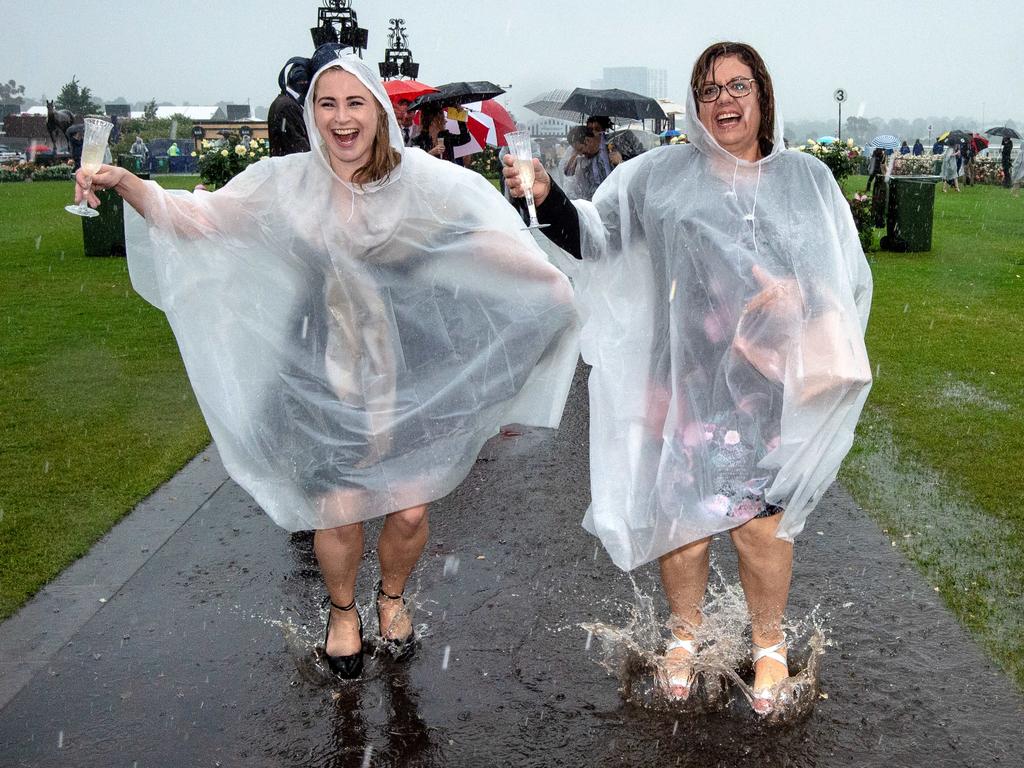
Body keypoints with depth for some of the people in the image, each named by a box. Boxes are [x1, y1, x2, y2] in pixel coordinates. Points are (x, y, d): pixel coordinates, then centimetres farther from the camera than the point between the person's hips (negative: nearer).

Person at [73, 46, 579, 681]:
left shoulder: (418, 179, -5)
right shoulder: (289, 183, -3)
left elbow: (485, 243, -5)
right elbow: (195, 218, -6)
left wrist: (547, 280, -21)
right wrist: (125, 184, -22)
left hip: (407, 371, 0)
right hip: (324, 374, 0)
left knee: (410, 511, 2)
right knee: (340, 513, -1)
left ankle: (392, 597, 37)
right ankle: (343, 610, 34)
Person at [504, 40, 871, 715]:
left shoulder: (806, 178, 4)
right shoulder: (663, 175, 2)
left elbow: (848, 278, 5)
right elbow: (592, 236, -1)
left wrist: (798, 294, -16)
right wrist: (547, 201, -20)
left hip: (768, 385, 0)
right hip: (683, 378, 0)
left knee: (761, 520, 5)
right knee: (679, 511, 9)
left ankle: (769, 643, 33)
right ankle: (686, 633, 36)